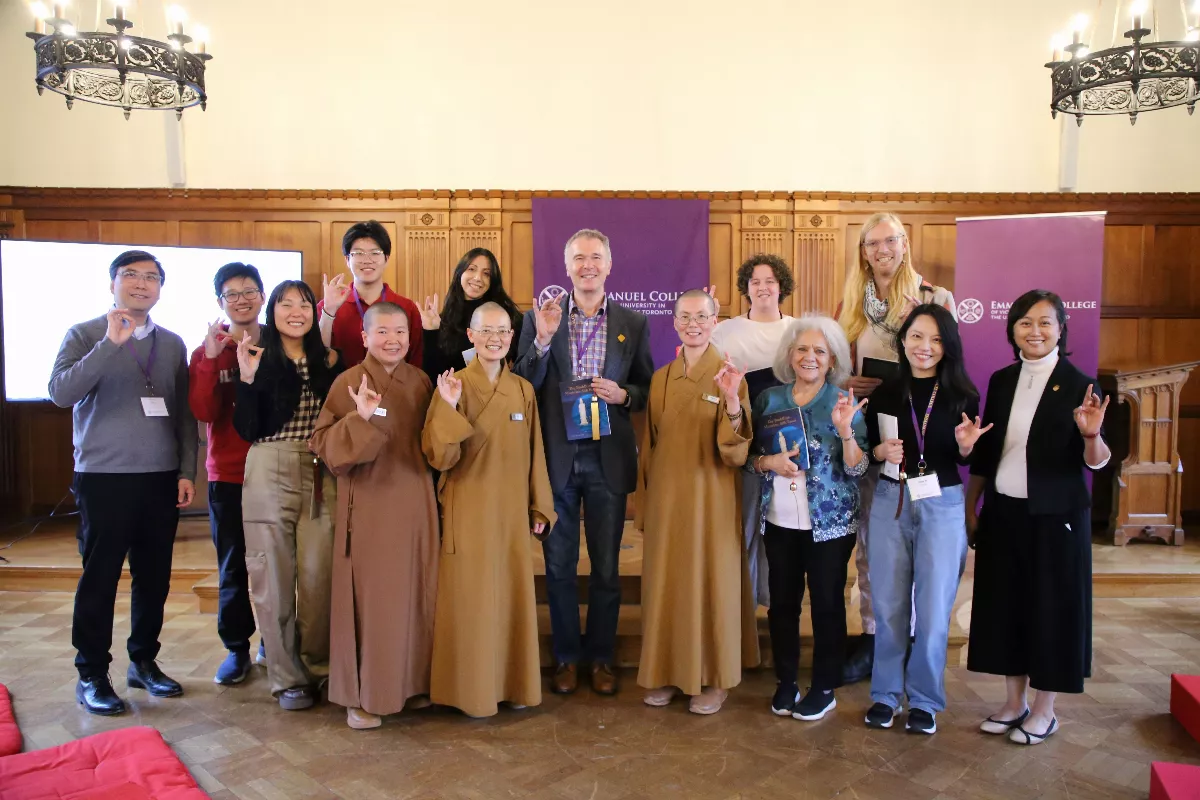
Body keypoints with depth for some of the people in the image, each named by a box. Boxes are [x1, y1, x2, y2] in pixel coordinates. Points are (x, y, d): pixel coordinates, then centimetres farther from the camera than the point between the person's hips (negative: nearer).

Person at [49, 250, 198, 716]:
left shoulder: (172, 343, 9)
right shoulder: (85, 336, 0)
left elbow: (184, 413, 10)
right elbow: (61, 393, -16)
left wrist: (186, 471, 4)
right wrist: (110, 344, -23)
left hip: (162, 479, 4)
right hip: (103, 477, -3)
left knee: (154, 576, 9)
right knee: (99, 578, 3)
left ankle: (143, 661, 24)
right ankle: (91, 674, 15)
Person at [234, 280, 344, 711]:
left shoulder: (327, 361, 11)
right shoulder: (258, 359, 2)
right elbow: (246, 429, -5)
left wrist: (335, 371, 3)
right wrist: (247, 378, -16)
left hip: (321, 478, 2)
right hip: (270, 476, -2)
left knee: (318, 575, 2)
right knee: (274, 577, 2)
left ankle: (316, 666, 20)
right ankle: (287, 676, 14)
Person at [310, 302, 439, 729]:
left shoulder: (421, 381, 8)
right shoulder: (348, 382, -4)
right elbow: (323, 444, -9)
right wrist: (360, 418, -23)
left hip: (415, 503, 4)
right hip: (368, 506, -4)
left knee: (416, 594, 10)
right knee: (369, 597, 1)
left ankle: (413, 682, 26)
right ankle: (362, 694, 16)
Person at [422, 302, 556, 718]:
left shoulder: (523, 390, 5)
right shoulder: (454, 386, -7)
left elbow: (534, 453, 10)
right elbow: (439, 457, -14)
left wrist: (540, 507, 9)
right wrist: (448, 408, -26)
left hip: (512, 511, 4)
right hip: (469, 511, -4)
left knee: (514, 596, 10)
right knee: (471, 598, 3)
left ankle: (513, 682, 25)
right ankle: (472, 688, 18)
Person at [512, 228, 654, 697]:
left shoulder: (633, 323, 4)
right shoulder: (539, 319, 1)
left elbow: (648, 390, 8)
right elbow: (524, 388, -4)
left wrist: (623, 395, -13)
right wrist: (543, 338, -17)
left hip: (608, 460, 1)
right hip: (557, 458, 0)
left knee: (606, 566, 11)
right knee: (559, 565, 11)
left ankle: (602, 657, 28)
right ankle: (566, 656, 27)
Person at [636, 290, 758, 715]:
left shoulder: (730, 375, -7)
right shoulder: (661, 378, 7)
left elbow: (737, 452, -14)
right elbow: (650, 444, 12)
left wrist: (732, 404, -30)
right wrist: (646, 499, 11)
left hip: (711, 497, -4)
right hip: (666, 497, 4)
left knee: (712, 581, 5)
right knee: (666, 582, 10)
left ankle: (715, 678, 20)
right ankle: (668, 672, 25)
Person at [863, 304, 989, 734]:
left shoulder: (962, 394, -2)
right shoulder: (885, 393, 2)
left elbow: (971, 460, 2)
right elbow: (869, 450, 8)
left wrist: (967, 445, -19)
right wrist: (882, 451, -13)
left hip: (942, 505, -1)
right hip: (890, 502, 1)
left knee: (933, 609, 5)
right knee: (888, 606, 9)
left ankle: (924, 699, 22)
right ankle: (886, 693, 25)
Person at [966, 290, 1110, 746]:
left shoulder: (1077, 386, -8)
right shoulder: (1001, 381, 6)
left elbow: (1096, 461, -11)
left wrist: (1091, 435, -31)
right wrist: (971, 506, 10)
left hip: (1056, 515, -4)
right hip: (1002, 512, 5)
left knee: (1051, 605, 6)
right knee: (1005, 602, 11)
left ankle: (1045, 710, 23)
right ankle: (1015, 702, 27)